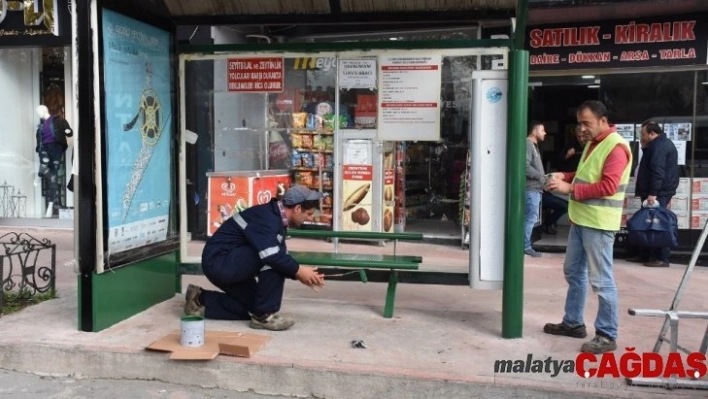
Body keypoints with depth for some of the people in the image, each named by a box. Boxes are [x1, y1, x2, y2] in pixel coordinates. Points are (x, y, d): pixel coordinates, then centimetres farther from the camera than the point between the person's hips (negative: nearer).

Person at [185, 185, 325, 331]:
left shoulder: (276, 218, 7)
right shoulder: (266, 217, -23)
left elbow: (281, 257, 11)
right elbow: (271, 256, -36)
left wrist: (300, 274, -2)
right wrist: (298, 271, -24)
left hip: (227, 264, 10)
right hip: (218, 262, -10)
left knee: (253, 306, 17)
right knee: (273, 262, -25)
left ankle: (201, 300, 20)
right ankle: (264, 315, -14)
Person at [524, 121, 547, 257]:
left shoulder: (534, 145, 22)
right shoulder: (527, 144, -11)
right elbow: (525, 167, -22)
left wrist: (543, 176, 9)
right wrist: (541, 176, -14)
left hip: (535, 188, 10)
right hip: (531, 188, -10)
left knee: (531, 218, 11)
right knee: (531, 218, -8)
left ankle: (525, 244, 15)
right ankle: (526, 246, -4)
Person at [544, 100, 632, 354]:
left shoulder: (616, 147, -15)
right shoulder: (593, 144, 15)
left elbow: (608, 186, -24)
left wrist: (570, 189, -25)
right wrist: (565, 176, 7)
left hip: (599, 224, -10)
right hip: (580, 219, 10)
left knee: (601, 281, -4)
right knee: (573, 272, 17)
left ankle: (607, 336, 6)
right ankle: (573, 323, 30)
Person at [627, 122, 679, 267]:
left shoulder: (659, 145, -15)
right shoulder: (661, 143, 19)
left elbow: (657, 171, -24)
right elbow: (649, 165, 25)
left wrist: (652, 193, -27)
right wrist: (645, 147, 14)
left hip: (658, 193, -11)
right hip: (658, 192, 11)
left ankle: (662, 258, -7)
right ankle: (645, 254, 18)